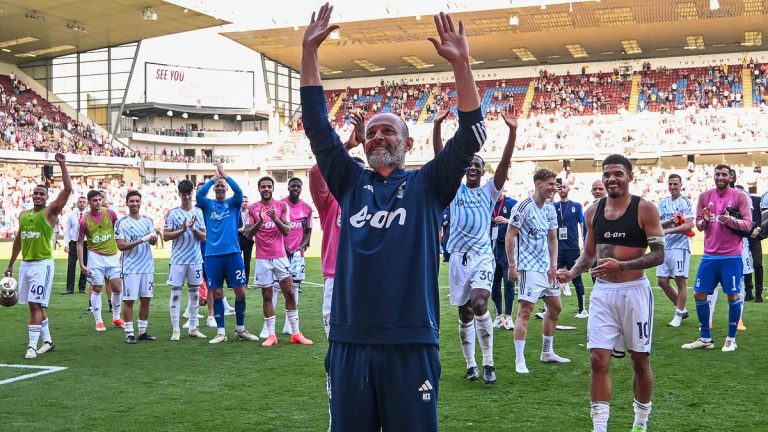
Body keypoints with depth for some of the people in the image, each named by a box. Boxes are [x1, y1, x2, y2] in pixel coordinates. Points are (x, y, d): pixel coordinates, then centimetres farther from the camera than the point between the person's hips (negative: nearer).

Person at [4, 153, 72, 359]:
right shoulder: (23, 215, 12)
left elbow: (68, 189, -17)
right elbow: (18, 240, 20)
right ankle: (47, 341, 23)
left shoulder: (50, 212, -5)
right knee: (36, 305, 12)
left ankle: (32, 345, -8)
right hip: (25, 264, 7)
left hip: (42, 264, -7)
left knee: (36, 305, -10)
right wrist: (10, 265, 21)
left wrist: (62, 164, -21)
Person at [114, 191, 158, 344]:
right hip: (130, 267, -5)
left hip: (147, 266, 5)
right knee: (129, 300, -2)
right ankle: (129, 333, 4)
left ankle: (143, 331, 16)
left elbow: (153, 242, 6)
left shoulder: (148, 221, 11)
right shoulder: (121, 223, -4)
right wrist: (141, 241, -21)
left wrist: (153, 238, -18)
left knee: (146, 299, 7)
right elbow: (121, 246, -10)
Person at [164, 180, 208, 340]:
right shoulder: (172, 213, 0)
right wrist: (182, 230, -16)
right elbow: (166, 236, -4)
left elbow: (204, 237, 5)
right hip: (178, 259, -3)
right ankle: (175, 330, 3)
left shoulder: (199, 212, 7)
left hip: (196, 259, 3)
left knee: (194, 293, 7)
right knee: (175, 293, -2)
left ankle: (193, 328, 15)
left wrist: (194, 228, -13)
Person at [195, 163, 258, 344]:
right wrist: (213, 178, -19)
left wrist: (225, 175, -20)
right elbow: (198, 195, -12)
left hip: (233, 252, 0)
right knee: (216, 293, 3)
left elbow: (239, 192, -12)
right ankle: (221, 332, 11)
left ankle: (240, 329, 14)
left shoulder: (233, 203, 8)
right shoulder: (207, 204, 9)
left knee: (240, 291, 0)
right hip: (212, 254, 0)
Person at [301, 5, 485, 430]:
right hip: (348, 339, 3)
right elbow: (317, 126, 9)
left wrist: (461, 63, -13)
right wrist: (309, 50, 4)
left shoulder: (427, 185, 6)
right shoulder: (351, 183, 12)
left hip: (410, 341, -3)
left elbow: (470, 136, -5)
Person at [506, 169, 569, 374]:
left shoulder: (550, 210, 10)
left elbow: (553, 239, 16)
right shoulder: (523, 207, -13)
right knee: (525, 311, -10)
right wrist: (512, 266, -17)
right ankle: (519, 361, -7)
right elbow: (510, 237, -14)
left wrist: (553, 265, 6)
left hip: (546, 268, 9)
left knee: (555, 308, 15)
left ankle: (547, 353, 29)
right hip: (529, 268, -9)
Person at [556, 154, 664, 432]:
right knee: (598, 360, -3)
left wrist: (622, 265, -24)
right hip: (602, 292, 3)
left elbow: (658, 254, -11)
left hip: (634, 291, -3)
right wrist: (572, 273, -5)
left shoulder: (645, 209, -8)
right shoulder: (593, 211, 7)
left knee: (640, 360, 9)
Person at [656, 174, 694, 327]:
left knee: (680, 281, -2)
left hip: (680, 245, -6)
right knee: (662, 281, 7)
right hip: (665, 246, 7)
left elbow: (689, 225, -15)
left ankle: (678, 316, 6)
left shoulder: (685, 202, -5)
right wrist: (670, 221, -13)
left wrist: (667, 230, -19)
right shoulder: (663, 202, 13)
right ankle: (681, 309, 23)